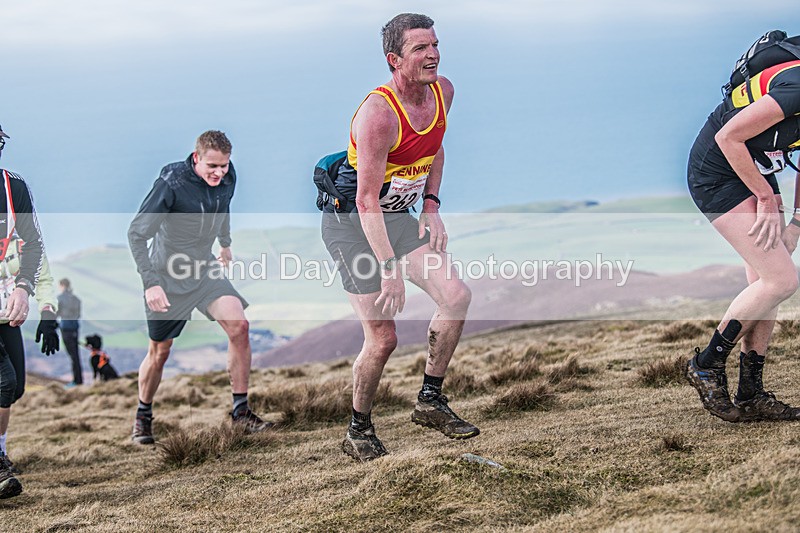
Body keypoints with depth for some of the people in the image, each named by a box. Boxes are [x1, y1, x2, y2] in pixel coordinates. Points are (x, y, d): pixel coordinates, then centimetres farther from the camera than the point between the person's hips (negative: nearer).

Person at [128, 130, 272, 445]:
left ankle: (240, 410, -5)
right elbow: (136, 233, -21)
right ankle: (143, 417, 28)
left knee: (239, 326, -15)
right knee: (160, 351, 4)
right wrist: (151, 283, -29)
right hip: (168, 274, -4)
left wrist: (225, 243, 32)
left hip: (205, 268, 5)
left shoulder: (227, 177, -7)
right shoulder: (171, 183, -24)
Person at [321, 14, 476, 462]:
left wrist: (431, 208, 5)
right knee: (383, 338, -9)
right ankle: (359, 433, 13)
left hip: (397, 217, 7)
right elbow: (367, 200, -28)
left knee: (457, 295, -10)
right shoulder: (378, 113, -27)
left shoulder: (443, 91, -3)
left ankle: (431, 401, 5)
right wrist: (390, 269, -30)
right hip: (351, 223, -7)